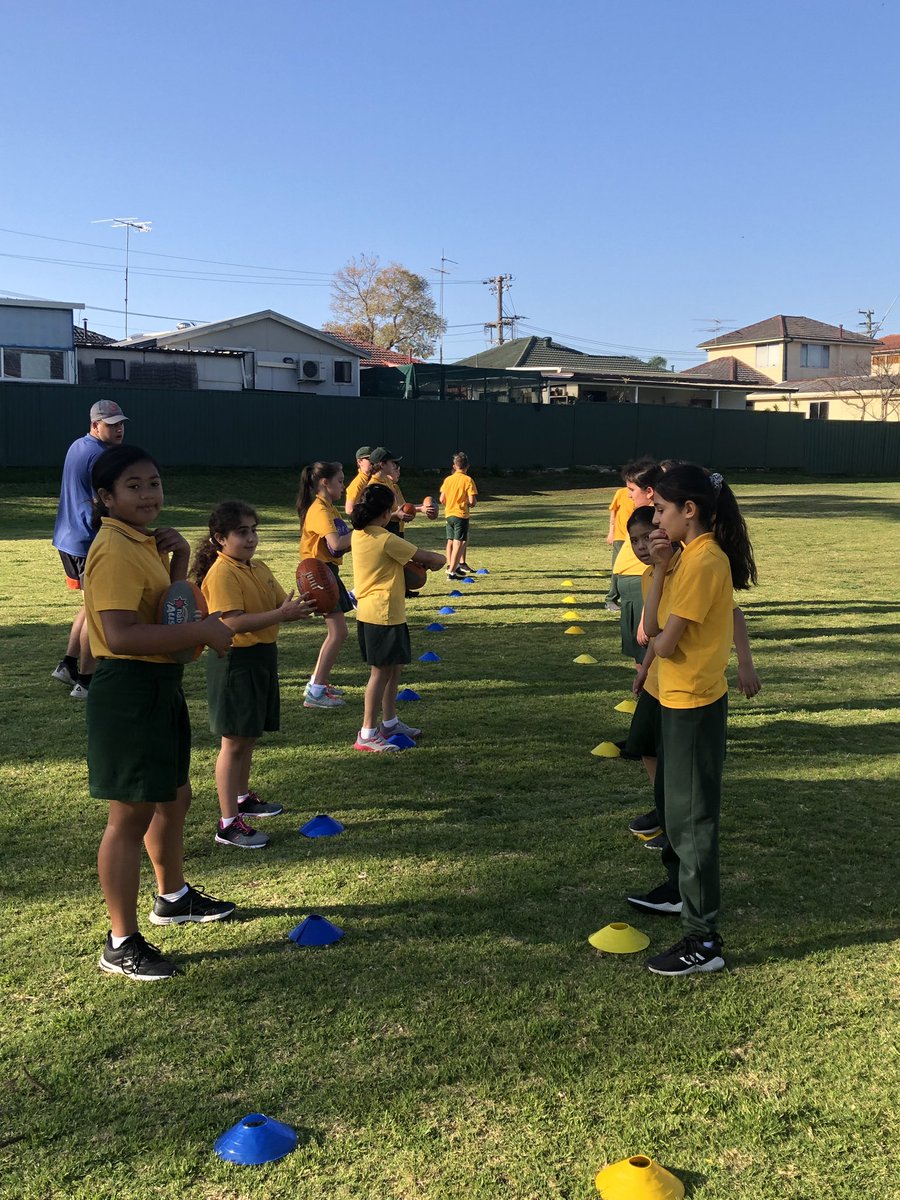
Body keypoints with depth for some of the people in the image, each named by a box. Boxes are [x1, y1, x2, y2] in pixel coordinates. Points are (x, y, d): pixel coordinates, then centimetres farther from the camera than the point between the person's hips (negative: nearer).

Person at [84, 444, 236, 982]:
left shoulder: (144, 543, 10)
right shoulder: (115, 552, -20)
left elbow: (169, 610, 15)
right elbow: (120, 635, -31)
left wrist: (179, 560, -1)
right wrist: (203, 631, -25)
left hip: (161, 686, 10)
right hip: (128, 691, -10)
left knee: (174, 798, 24)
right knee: (133, 815, -1)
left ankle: (174, 897, 45)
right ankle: (122, 943, 13)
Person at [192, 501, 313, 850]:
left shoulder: (259, 568, 11)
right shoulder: (222, 573, -17)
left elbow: (281, 604, 9)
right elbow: (234, 622, -26)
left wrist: (299, 607, -13)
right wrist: (281, 614, -29)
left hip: (263, 657, 9)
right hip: (236, 661, -8)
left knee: (249, 736, 21)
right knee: (234, 742, -3)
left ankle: (242, 798, 39)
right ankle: (228, 823, 3)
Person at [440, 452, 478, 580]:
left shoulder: (448, 479, 3)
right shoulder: (468, 480, -10)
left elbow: (442, 499, 5)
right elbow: (472, 502, -16)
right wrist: (474, 503, 7)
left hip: (449, 514, 5)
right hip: (461, 514, -5)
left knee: (450, 541, 17)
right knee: (458, 543, -4)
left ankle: (450, 566, 25)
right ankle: (452, 571, -9)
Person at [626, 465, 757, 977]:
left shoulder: (704, 561, -22)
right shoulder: (691, 554, 8)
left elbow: (664, 643, -23)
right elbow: (652, 625, 6)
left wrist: (658, 637, -4)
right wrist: (661, 567, -2)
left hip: (694, 706, -10)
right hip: (680, 700, 10)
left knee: (692, 817, -3)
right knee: (672, 801, 25)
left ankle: (704, 941, 6)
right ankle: (680, 888, 45)